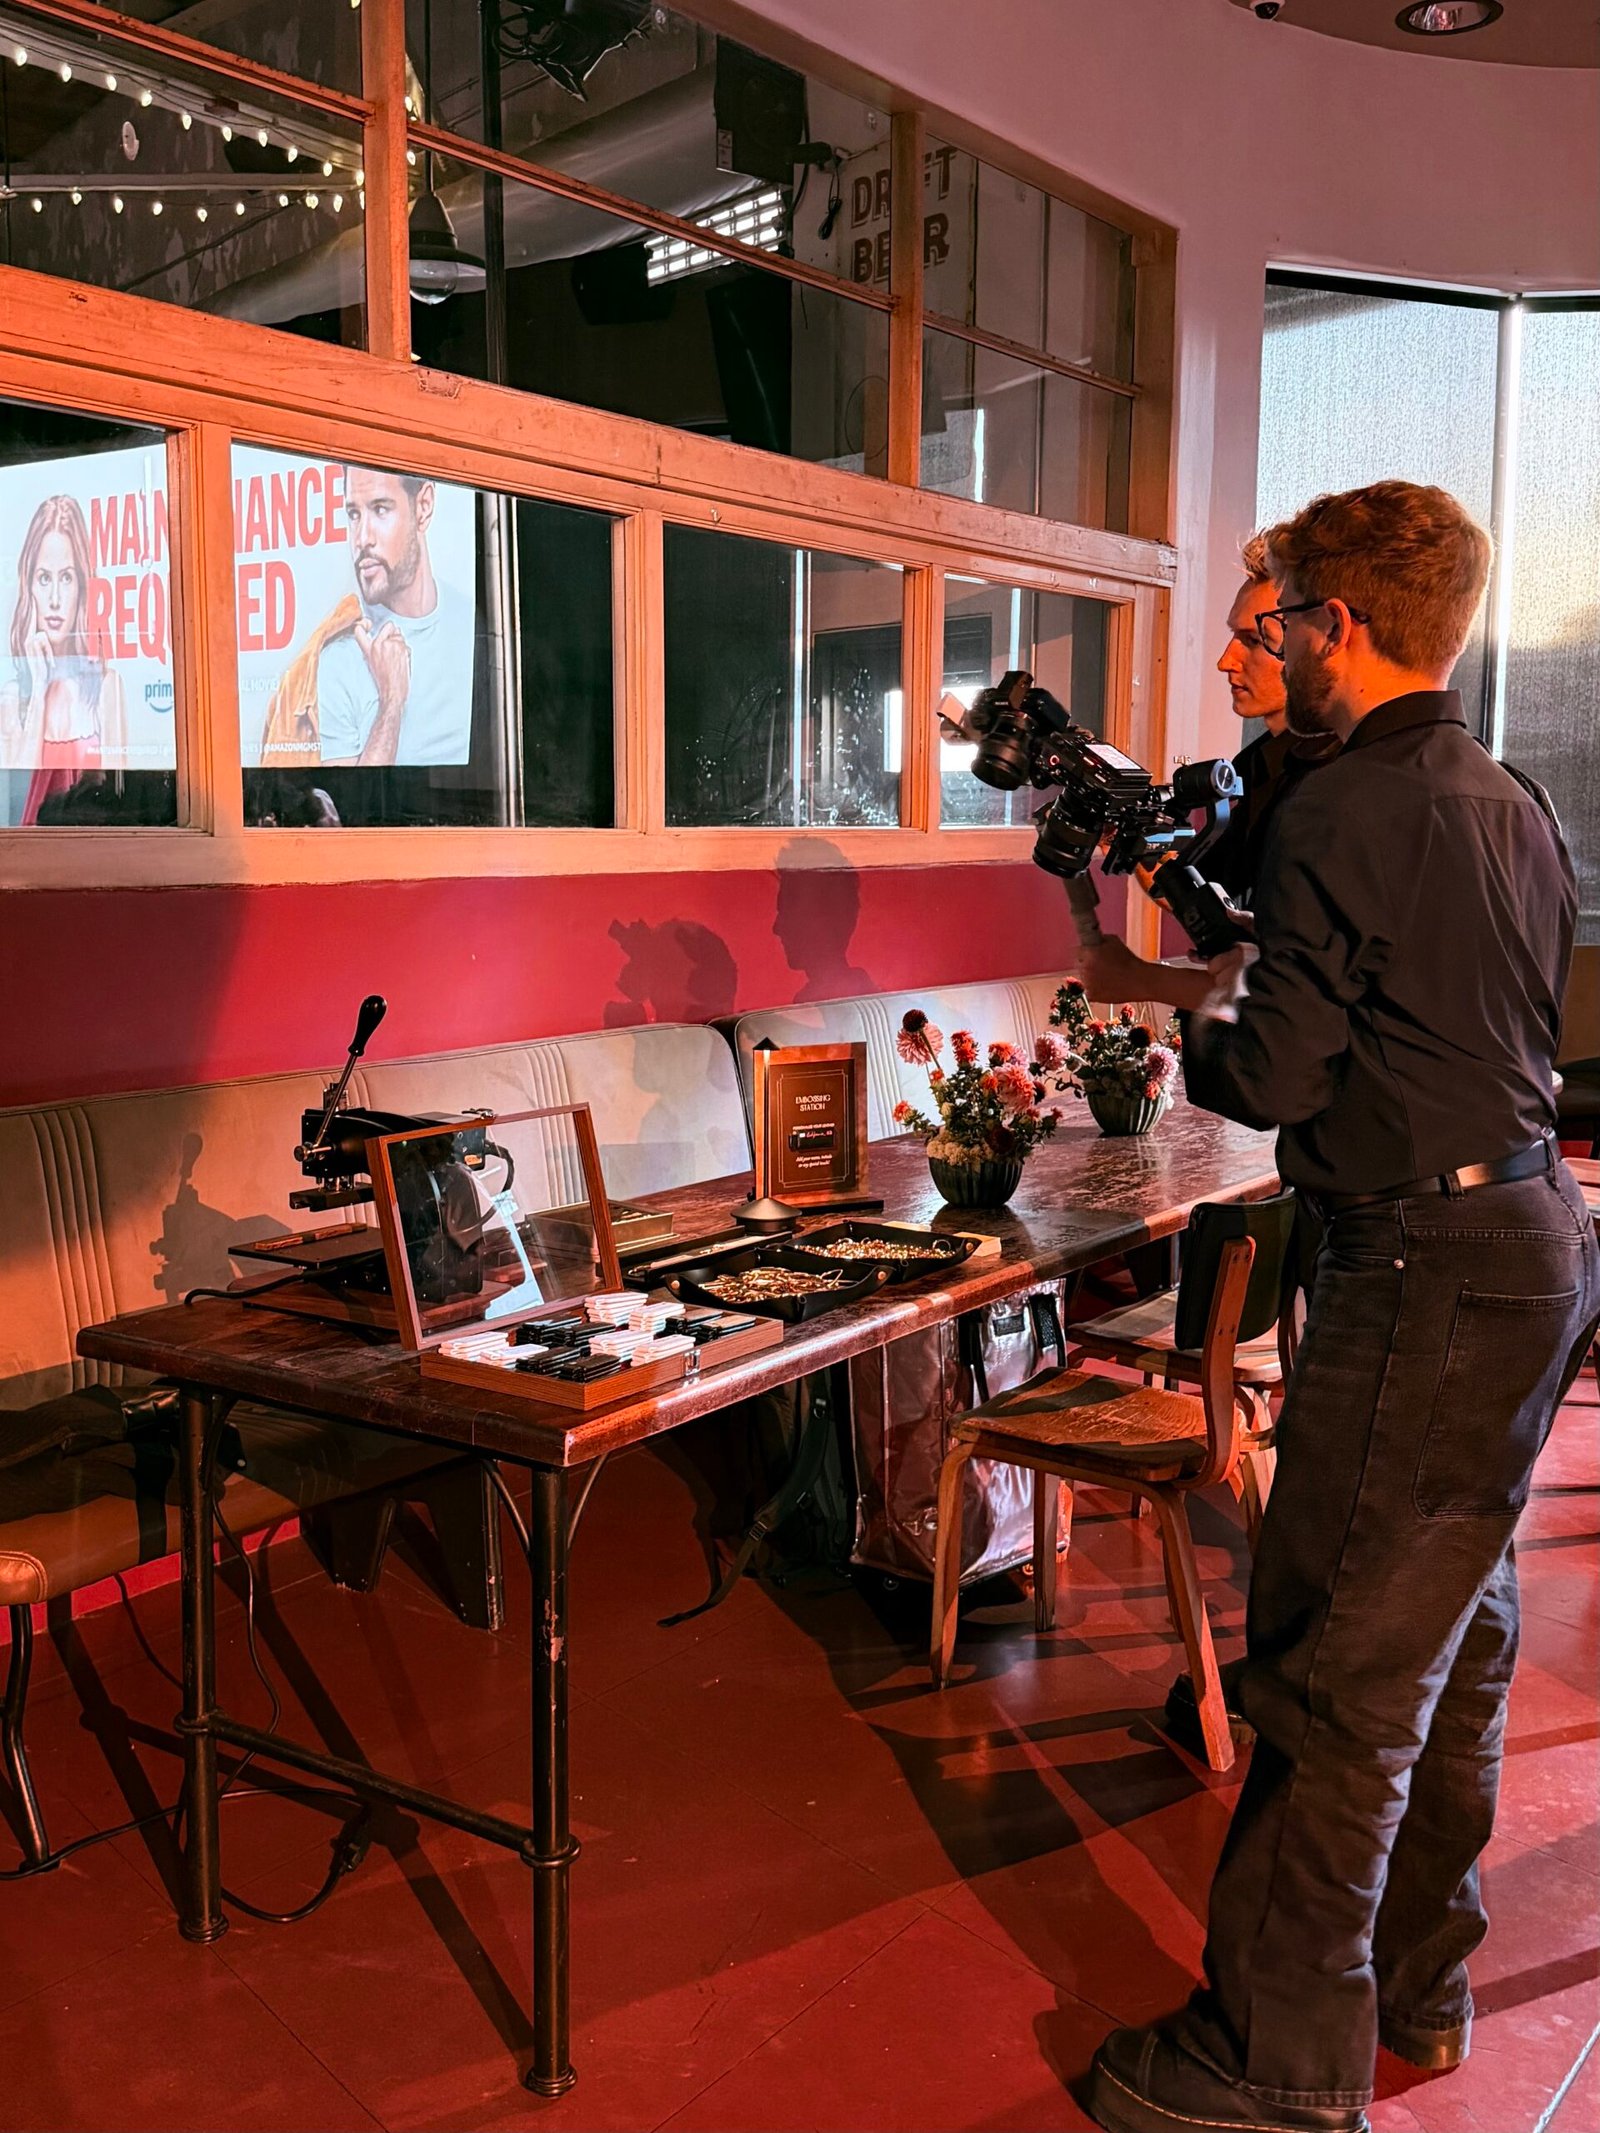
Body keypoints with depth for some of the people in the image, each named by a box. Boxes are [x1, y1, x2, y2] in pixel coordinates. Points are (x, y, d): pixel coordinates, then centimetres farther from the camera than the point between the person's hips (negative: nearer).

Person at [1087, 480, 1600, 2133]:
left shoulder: (1339, 815, -15)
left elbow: (1282, 1076, -15)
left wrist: (1178, 1041, 5)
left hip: (1429, 1269, -10)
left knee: (1336, 1670, -2)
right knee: (1455, 1638, 18)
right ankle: (1413, 1988, 34)